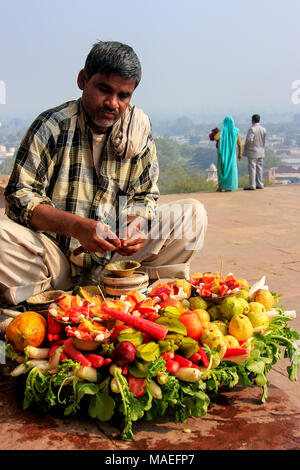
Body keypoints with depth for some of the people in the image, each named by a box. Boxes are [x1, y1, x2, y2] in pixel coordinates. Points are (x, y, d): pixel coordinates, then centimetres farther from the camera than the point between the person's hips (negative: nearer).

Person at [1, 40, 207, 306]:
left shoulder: (139, 128, 5)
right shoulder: (51, 126, -6)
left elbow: (145, 195, 10)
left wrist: (136, 224, -16)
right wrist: (77, 226, -27)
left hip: (117, 254, 4)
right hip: (56, 257, -3)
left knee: (193, 213, -8)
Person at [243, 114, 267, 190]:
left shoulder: (252, 129, -14)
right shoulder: (263, 129, 5)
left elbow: (249, 140, -21)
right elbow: (264, 142, 9)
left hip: (252, 152, -7)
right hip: (261, 152, 7)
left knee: (252, 168, -6)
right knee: (259, 168, 10)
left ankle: (252, 185, -8)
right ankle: (260, 184, 12)